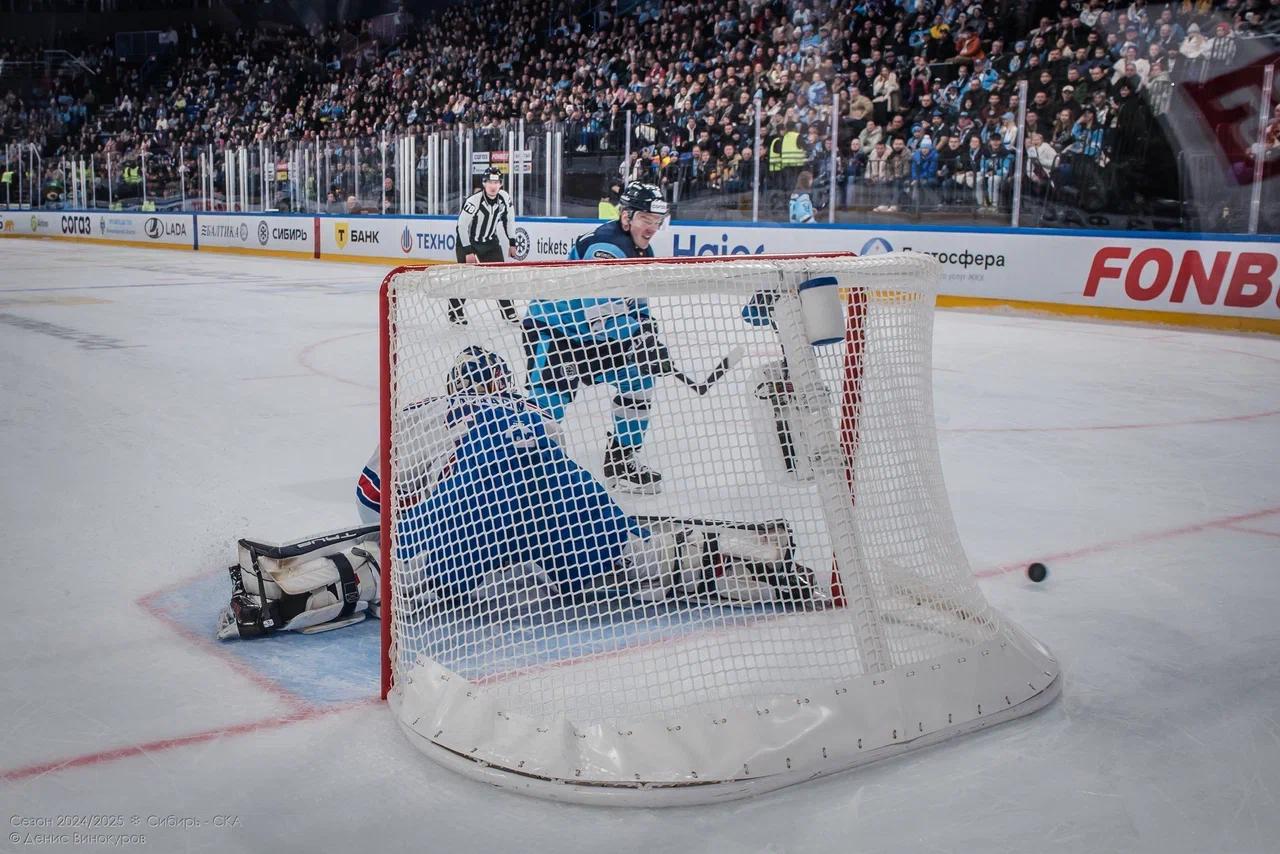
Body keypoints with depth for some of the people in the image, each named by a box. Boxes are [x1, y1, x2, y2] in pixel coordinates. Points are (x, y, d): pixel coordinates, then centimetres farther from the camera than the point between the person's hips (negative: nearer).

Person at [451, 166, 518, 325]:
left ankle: (508, 312, 11)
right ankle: (454, 312, 6)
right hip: (467, 241, -5)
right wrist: (468, 251, -21)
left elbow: (509, 219, 5)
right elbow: (462, 226, -23)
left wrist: (512, 243, 6)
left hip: (490, 241, 5)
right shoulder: (473, 200, -28)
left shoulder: (505, 197, -12)